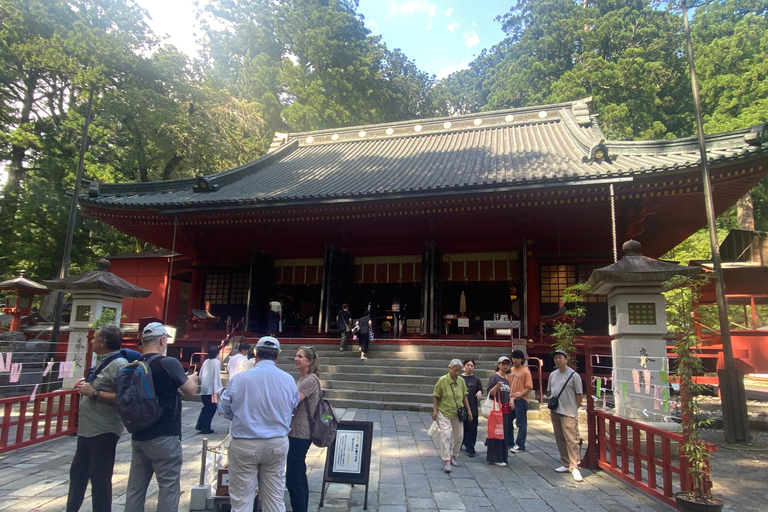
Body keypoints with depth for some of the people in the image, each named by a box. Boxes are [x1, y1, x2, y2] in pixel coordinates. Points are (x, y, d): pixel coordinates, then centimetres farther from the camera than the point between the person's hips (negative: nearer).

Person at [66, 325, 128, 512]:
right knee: (77, 473, 23)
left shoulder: (119, 364, -20)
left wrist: (94, 393, -27)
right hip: (87, 428, 10)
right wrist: (86, 384, 8)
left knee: (100, 479, 2)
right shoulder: (101, 361, 12)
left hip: (103, 431, -10)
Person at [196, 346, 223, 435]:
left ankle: (199, 425, 15)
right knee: (211, 408, 4)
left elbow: (200, 376, 15)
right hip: (211, 389, -7)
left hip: (203, 389, 7)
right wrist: (218, 390, -11)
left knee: (206, 407, 19)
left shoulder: (206, 362, 11)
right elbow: (217, 376, -13)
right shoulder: (216, 362, -9)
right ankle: (205, 428, 5)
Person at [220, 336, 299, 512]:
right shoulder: (288, 380, -7)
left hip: (244, 444, -2)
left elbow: (226, 410, 0)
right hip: (278, 444, 3)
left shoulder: (239, 379, -14)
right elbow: (292, 409, 7)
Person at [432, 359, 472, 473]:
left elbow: (464, 397, 11)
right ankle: (446, 461, -6)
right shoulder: (442, 380, -13)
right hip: (444, 413, -5)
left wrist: (468, 410, 10)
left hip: (457, 413, 5)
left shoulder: (461, 381, -1)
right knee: (446, 435, -12)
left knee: (459, 436, 11)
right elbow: (436, 396, -7)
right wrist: (435, 410, -11)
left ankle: (453, 456, 30)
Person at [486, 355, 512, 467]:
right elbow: (490, 393, -15)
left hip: (505, 409, 8)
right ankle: (495, 458, 2)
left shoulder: (506, 380, 16)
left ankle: (502, 456, 24)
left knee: (504, 433, 13)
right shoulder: (494, 377, -9)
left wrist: (511, 400, 11)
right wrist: (497, 386, -31)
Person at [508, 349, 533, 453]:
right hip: (510, 400, 7)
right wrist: (508, 396, 4)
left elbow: (529, 387, -12)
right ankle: (509, 442, 27)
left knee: (521, 424, 0)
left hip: (521, 401, -7)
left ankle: (520, 445, 7)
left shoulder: (526, 371, -8)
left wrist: (520, 395, -24)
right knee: (508, 421, 14)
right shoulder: (510, 370, 10)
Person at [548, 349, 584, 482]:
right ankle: (566, 464, 21)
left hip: (568, 413, -6)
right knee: (560, 440, 11)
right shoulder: (552, 375, 12)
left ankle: (574, 467, -6)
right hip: (555, 412, 7)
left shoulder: (574, 375, -6)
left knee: (572, 440, -9)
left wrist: (574, 409, -5)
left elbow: (580, 395, -3)